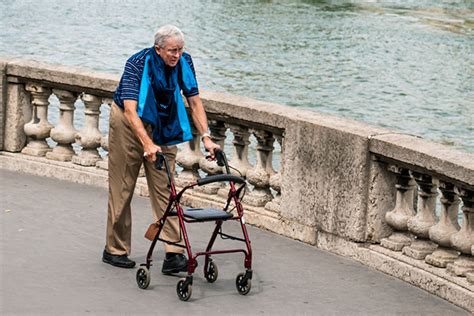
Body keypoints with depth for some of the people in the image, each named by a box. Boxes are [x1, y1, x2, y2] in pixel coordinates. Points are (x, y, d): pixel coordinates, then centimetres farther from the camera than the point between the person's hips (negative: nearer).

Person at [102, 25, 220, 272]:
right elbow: (130, 110, -36)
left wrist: (206, 137, -18)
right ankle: (115, 250, 14)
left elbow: (194, 101, -7)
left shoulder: (184, 62, -14)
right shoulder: (137, 64, -28)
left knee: (165, 189, -3)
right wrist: (148, 144, -47)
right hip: (129, 123, -4)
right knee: (122, 188, 2)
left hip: (162, 126, 4)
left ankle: (173, 254, -8)